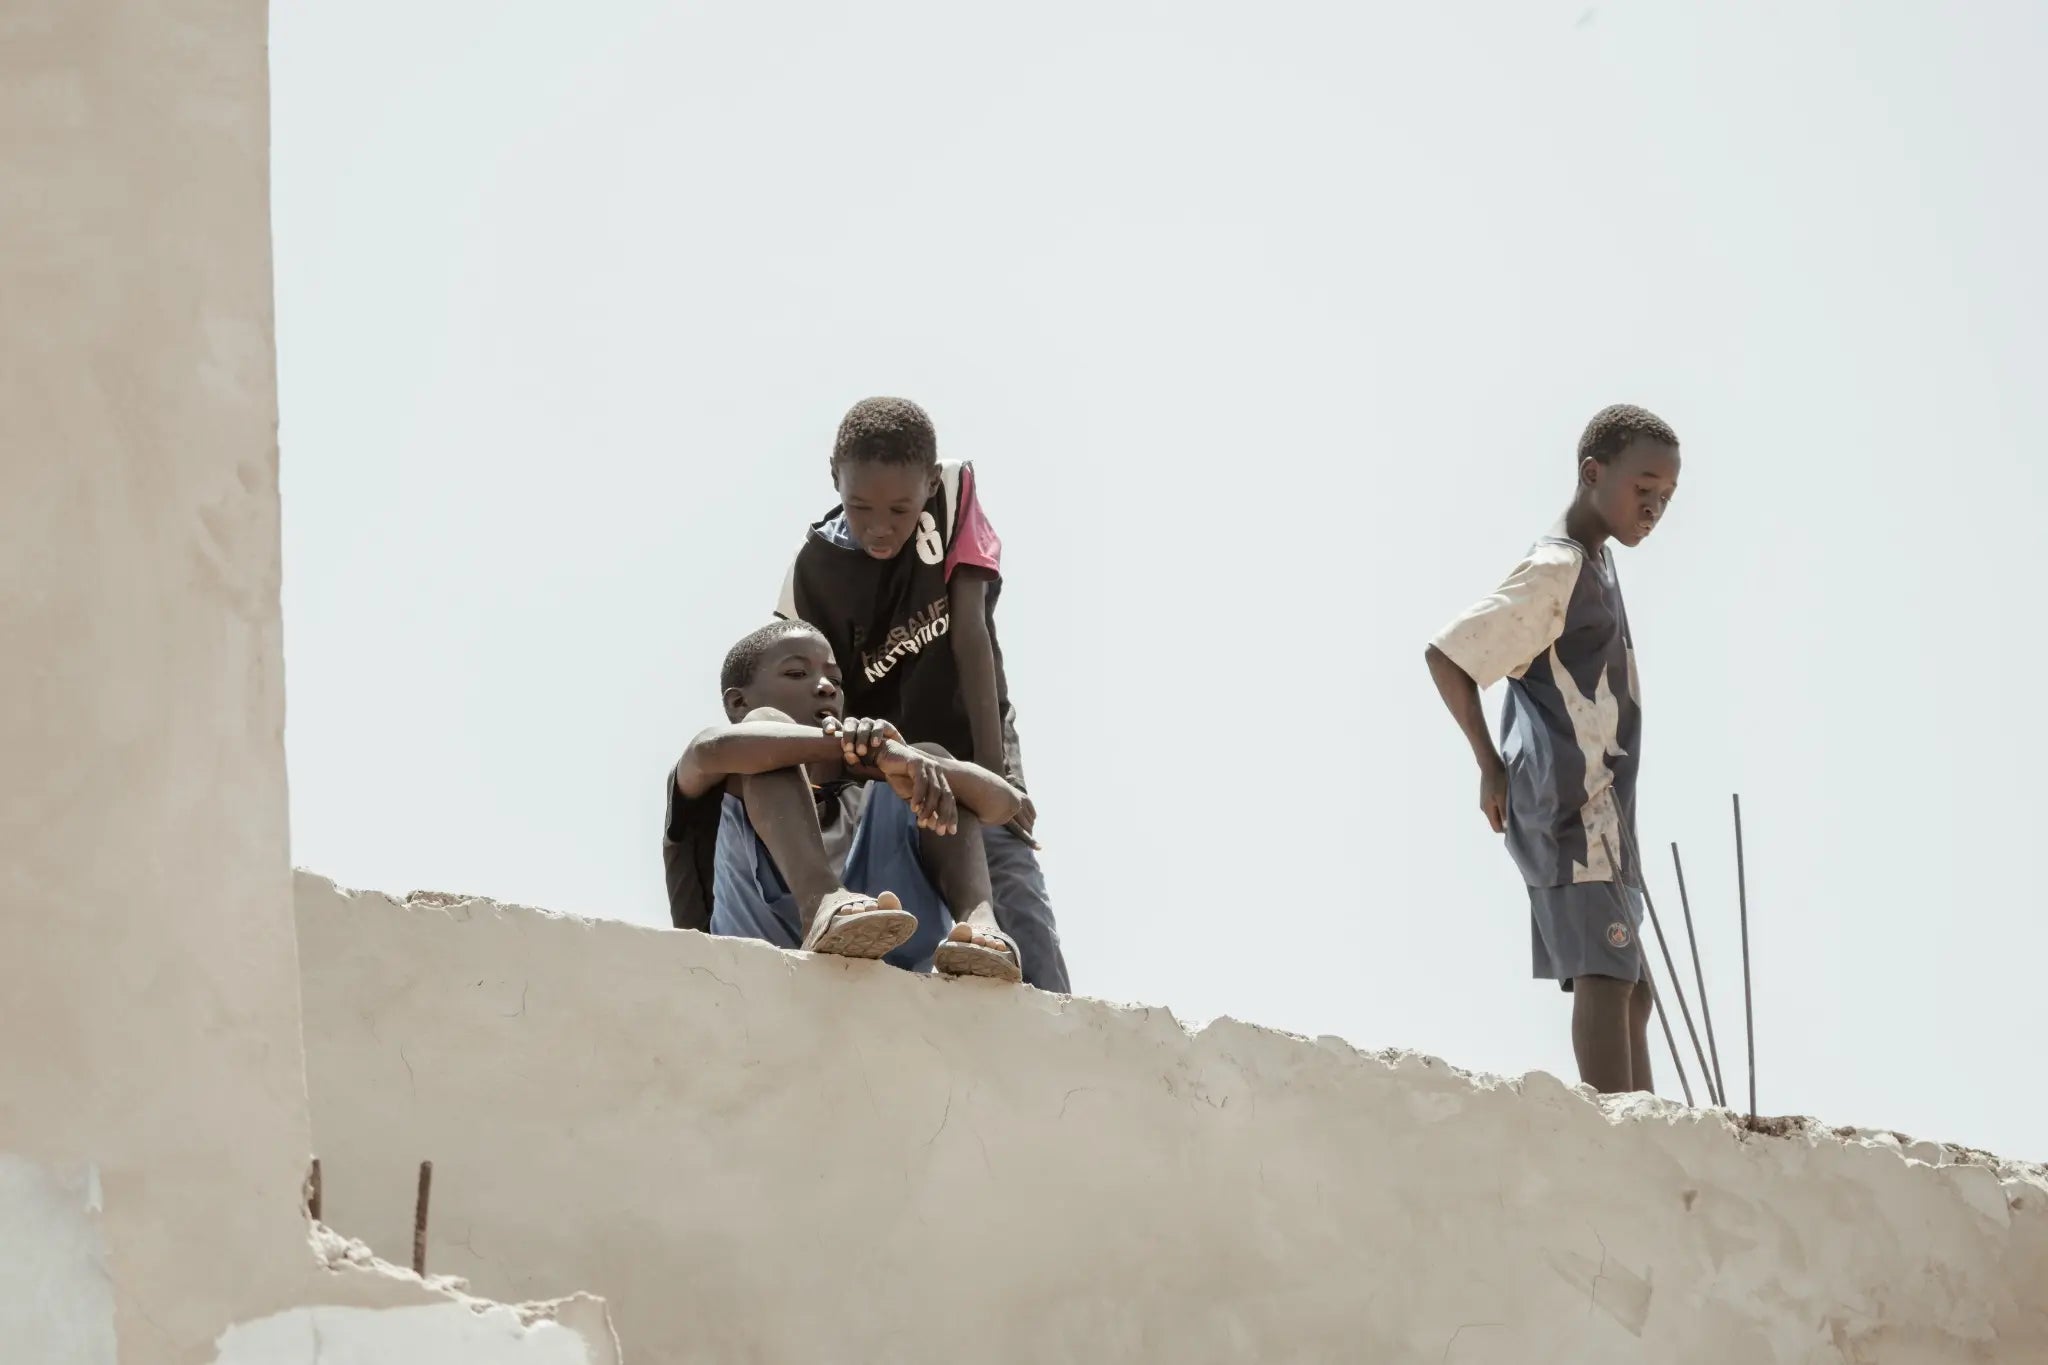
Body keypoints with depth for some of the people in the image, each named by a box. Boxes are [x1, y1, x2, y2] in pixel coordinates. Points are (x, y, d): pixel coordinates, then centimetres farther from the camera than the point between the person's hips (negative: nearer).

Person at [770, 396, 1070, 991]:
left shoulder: (955, 494, -14)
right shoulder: (814, 569, -14)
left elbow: (970, 632, -18)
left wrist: (992, 769, -22)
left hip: (970, 737, -1)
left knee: (1014, 886, -22)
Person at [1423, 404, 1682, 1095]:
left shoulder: (1596, 561, 17)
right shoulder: (1555, 571, -13)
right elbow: (1447, 654, -14)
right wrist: (1492, 766, -9)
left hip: (1600, 814, 10)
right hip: (1570, 808, -10)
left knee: (1630, 987, 9)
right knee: (1606, 974, -19)